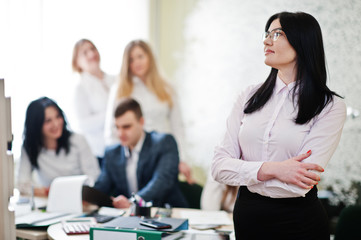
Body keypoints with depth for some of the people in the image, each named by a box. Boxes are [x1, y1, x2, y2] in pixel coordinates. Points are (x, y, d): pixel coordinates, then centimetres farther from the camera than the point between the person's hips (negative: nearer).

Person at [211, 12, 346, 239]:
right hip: (247, 219, 4)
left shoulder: (330, 107, -9)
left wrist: (245, 175, -8)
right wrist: (270, 169, -19)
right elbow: (220, 166, -4)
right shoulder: (249, 97, 3)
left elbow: (302, 182, -18)